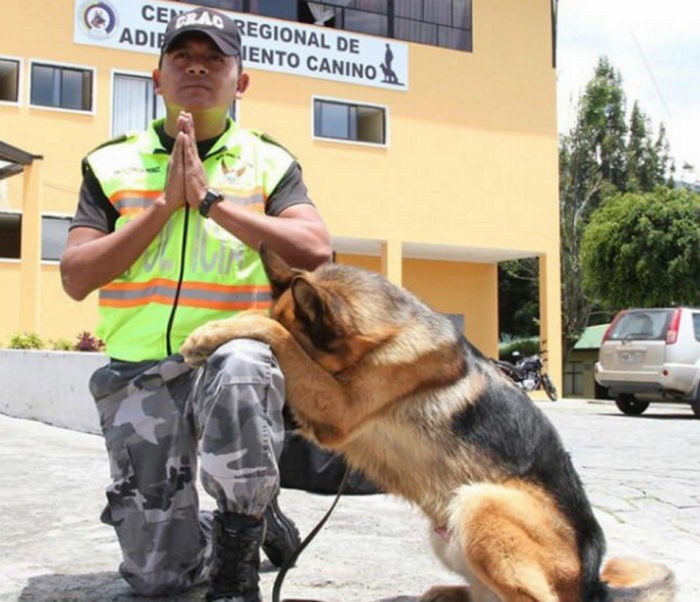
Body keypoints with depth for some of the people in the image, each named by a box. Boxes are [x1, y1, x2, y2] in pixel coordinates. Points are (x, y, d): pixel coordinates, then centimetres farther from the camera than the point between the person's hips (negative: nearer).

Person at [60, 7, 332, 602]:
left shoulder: (270, 164, 5)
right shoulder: (113, 165, 7)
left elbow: (316, 251, -12)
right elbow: (76, 278, -4)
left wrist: (209, 199, -14)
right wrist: (165, 202, -11)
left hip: (237, 350, -2)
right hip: (139, 374, 2)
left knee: (239, 374, -40)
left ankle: (238, 553, -15)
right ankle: (258, 522, 32)